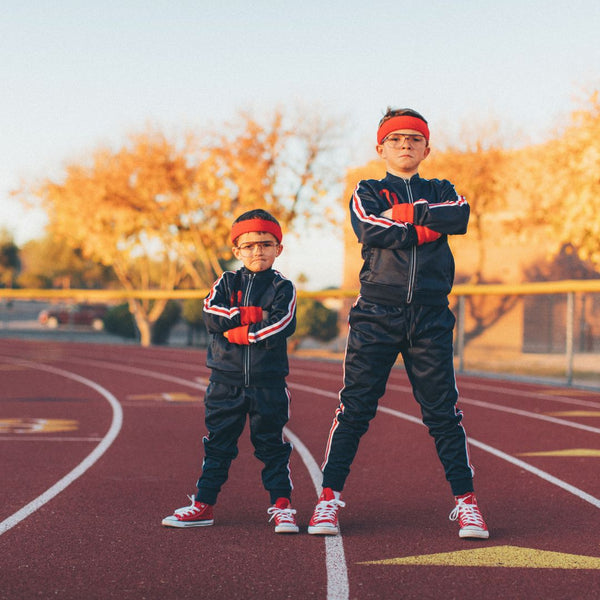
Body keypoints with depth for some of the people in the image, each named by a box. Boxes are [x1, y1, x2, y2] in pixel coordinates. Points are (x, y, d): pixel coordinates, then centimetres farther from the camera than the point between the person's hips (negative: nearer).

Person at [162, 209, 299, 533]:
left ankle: (281, 506, 10)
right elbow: (211, 314, -10)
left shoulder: (283, 288, 0)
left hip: (267, 381, -2)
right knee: (218, 444, 8)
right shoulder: (226, 283, 7)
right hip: (226, 381, 2)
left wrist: (236, 331, -16)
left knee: (272, 445, 3)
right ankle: (203, 504, 15)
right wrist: (253, 315, -14)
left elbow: (281, 327, -16)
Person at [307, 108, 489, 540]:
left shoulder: (440, 192, 17)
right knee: (355, 406, -2)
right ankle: (330, 496, 4)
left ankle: (465, 500, 7)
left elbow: (460, 217, -7)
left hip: (431, 317, 1)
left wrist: (406, 213, -9)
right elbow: (369, 230, -12)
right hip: (376, 313, -1)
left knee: (443, 410, 1)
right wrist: (427, 229, -10)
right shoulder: (368, 192, 11)